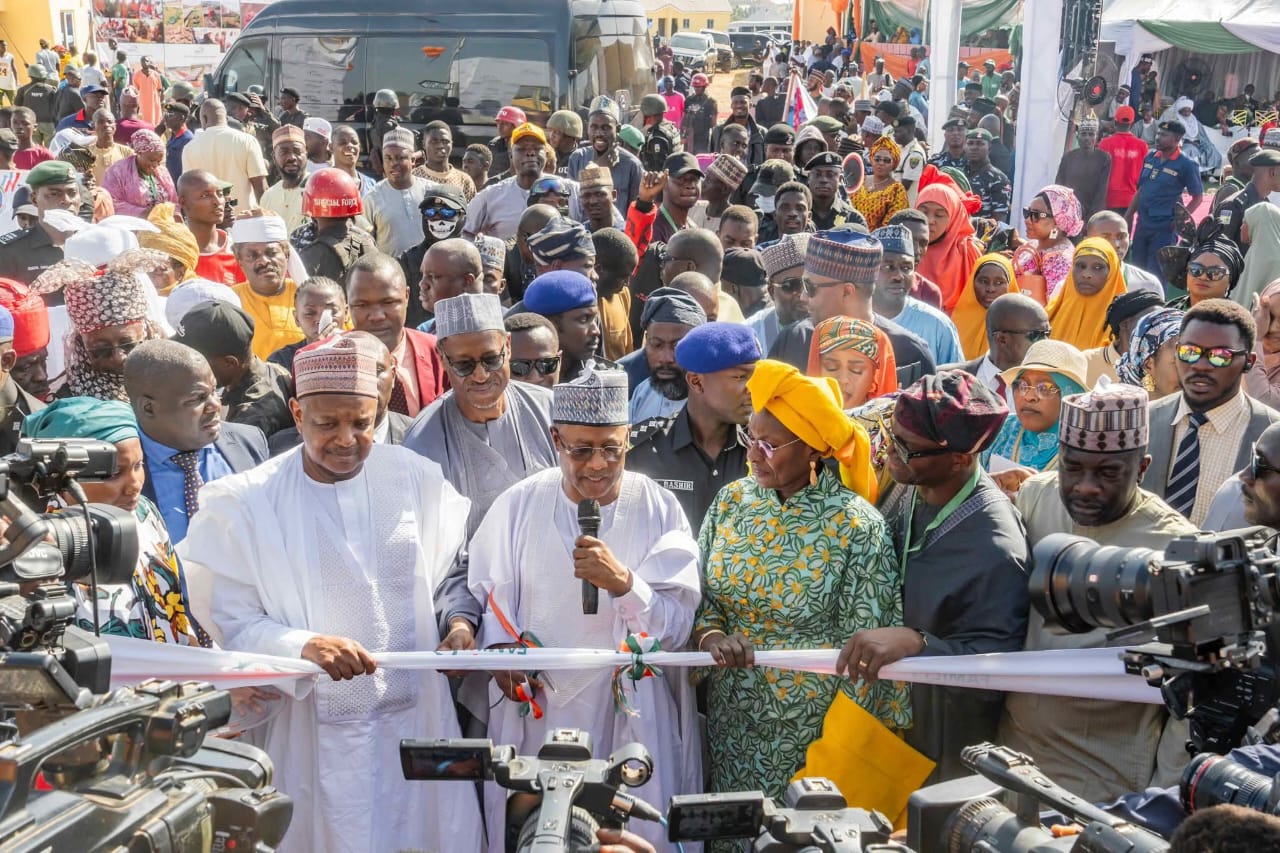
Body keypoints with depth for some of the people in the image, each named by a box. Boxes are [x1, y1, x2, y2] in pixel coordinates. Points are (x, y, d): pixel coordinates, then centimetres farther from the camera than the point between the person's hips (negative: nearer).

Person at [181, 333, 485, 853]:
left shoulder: (414, 479, 2)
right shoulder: (248, 503, -5)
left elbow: (450, 574, 13)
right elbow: (231, 623, -7)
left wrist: (458, 621, -7)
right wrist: (302, 646, -24)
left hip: (418, 718, 2)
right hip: (311, 735, -2)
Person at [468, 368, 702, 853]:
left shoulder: (659, 510, -5)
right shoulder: (519, 506, -1)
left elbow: (676, 627, -8)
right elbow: (491, 596, 4)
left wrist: (623, 583, -25)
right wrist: (501, 647, -16)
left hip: (635, 717, -1)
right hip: (536, 709, 1)